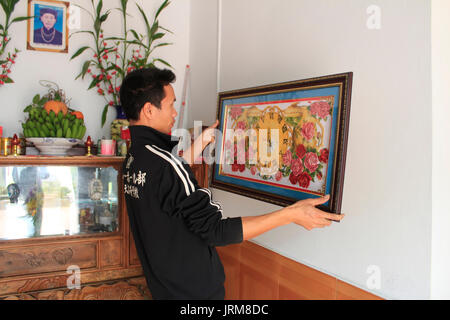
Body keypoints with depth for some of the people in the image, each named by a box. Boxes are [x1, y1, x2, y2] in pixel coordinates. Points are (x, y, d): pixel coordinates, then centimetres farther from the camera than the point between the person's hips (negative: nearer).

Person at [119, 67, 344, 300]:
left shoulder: (133, 159, 1)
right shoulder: (162, 163, -29)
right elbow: (215, 230, -29)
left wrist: (200, 142, 22)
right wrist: (290, 214, -29)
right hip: (194, 289, -9)